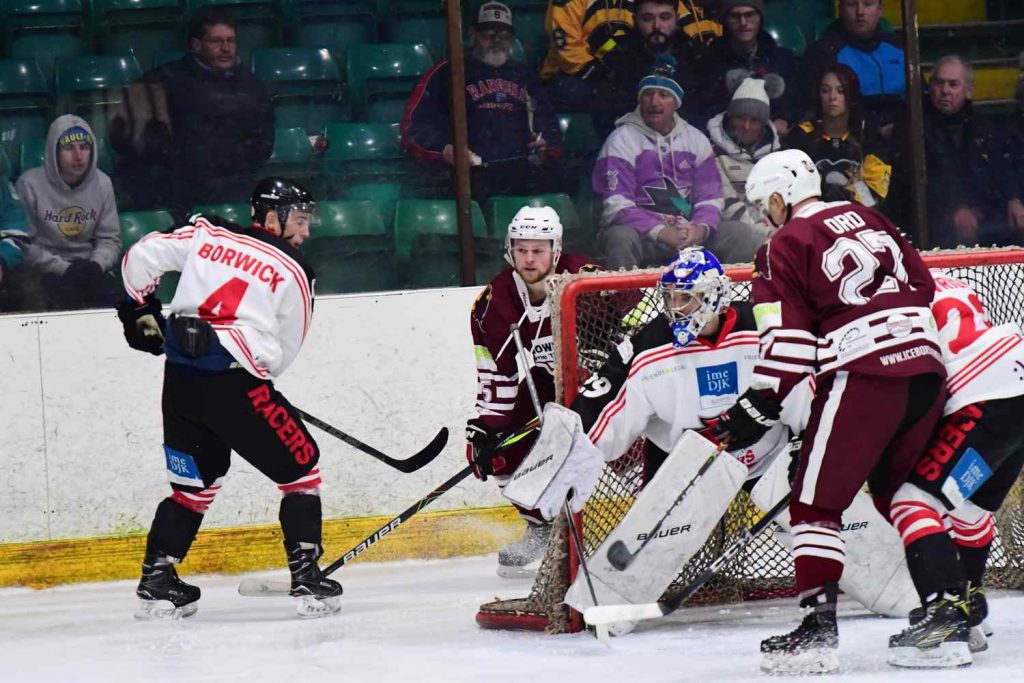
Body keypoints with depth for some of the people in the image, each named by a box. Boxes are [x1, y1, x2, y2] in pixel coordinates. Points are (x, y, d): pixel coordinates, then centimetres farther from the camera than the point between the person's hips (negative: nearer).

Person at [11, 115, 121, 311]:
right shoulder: (30, 184, -9)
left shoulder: (102, 183, 4)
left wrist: (96, 266, -14)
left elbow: (110, 239, 8)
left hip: (88, 269, 3)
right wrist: (65, 270, -18)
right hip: (43, 272, -3)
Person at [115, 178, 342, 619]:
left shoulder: (206, 234, 11)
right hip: (236, 382, -5)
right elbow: (283, 352, 6)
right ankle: (306, 576, 2)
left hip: (180, 376, 5)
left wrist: (142, 310, 22)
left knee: (195, 481, 21)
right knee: (300, 467, 10)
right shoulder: (292, 272, 3)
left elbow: (141, 257, 9)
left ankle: (156, 580, 16)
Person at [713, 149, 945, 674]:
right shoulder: (867, 220, 20)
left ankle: (818, 629, -11)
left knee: (817, 502, -1)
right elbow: (922, 284, 21)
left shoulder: (785, 246, 1)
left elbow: (787, 341, -5)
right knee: (900, 491, 22)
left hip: (863, 378, -7)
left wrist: (758, 408, -1)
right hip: (926, 368, 7)